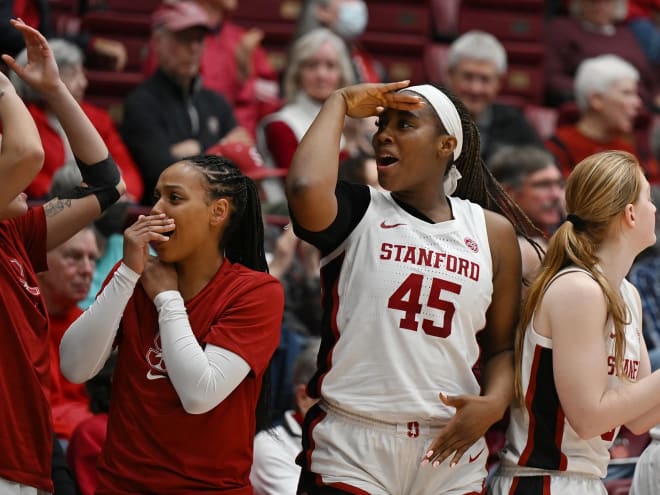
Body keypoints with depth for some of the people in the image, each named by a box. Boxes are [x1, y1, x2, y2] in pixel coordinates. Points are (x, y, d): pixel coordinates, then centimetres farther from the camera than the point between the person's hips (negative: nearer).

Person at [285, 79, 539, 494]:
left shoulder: (493, 232, 8)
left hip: (452, 455, 3)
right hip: (349, 451, -3)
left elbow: (502, 346, 12)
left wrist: (494, 404, -9)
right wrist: (340, 103, -8)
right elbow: (305, 188, -24)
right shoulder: (357, 214, 0)